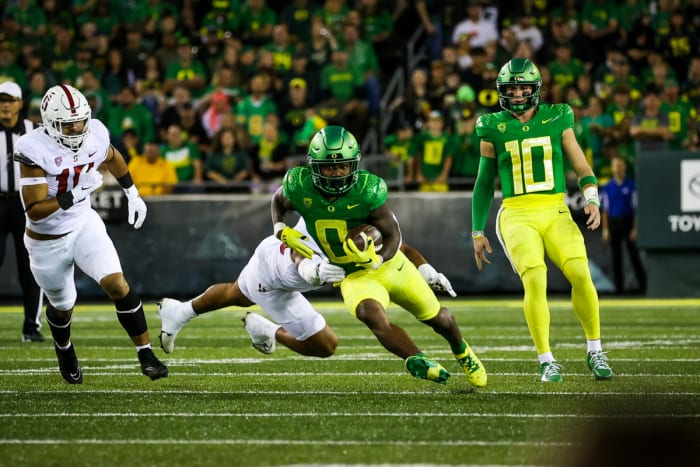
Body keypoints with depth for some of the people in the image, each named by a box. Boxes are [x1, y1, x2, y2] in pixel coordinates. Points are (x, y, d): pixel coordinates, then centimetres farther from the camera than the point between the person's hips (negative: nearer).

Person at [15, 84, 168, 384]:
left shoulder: (95, 135, -12)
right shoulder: (34, 151, -28)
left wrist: (133, 195, 18)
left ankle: (146, 355, -9)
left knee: (117, 283, -18)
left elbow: (112, 158, 14)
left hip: (85, 224, 3)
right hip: (47, 241, -3)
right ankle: (64, 349, 51)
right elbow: (35, 210, -29)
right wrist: (76, 193, -37)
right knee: (63, 305, 17)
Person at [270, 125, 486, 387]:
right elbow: (279, 201, 6)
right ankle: (419, 361, -35)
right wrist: (282, 231, -11)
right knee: (371, 314, -35)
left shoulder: (367, 191, -27)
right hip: (354, 276, 0)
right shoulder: (299, 187, -20)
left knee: (437, 319, 17)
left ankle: (462, 352, 48)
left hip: (389, 264, 0)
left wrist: (376, 259, -34)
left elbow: (393, 234, -16)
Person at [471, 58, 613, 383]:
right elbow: (484, 184, 15)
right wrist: (477, 232, 14)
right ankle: (546, 361, -10)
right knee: (535, 280, -22)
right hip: (517, 216, -1)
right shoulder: (493, 129, 6)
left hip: (556, 213, 1)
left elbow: (582, 169, 8)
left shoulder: (557, 121, 6)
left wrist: (592, 200, -12)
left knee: (581, 275, -19)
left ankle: (595, 351, 1)